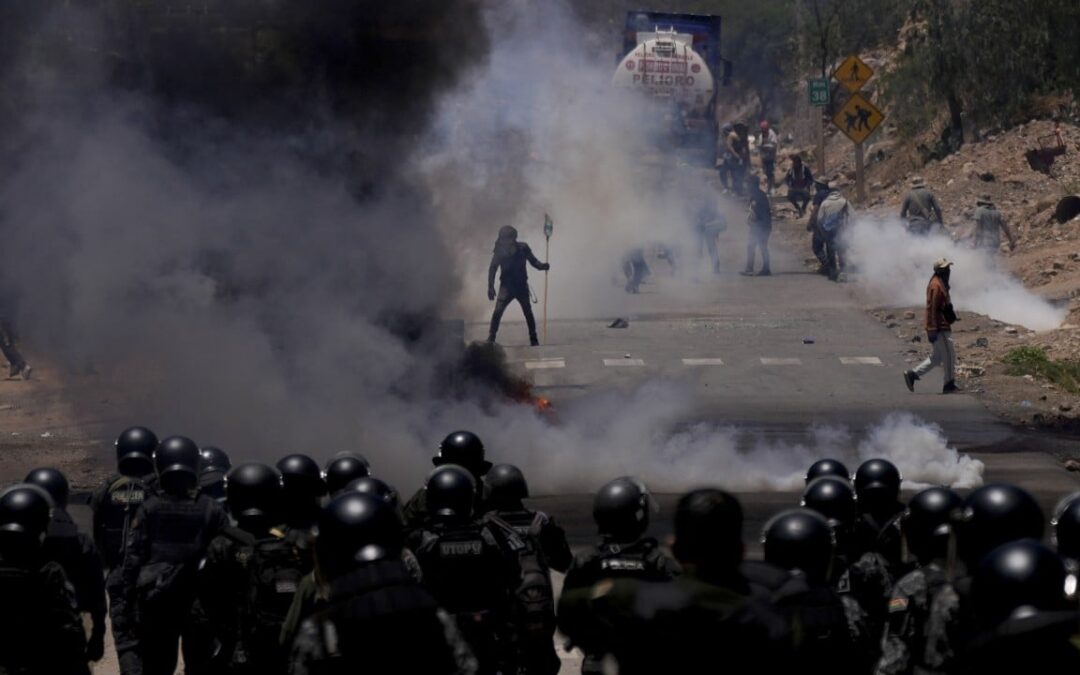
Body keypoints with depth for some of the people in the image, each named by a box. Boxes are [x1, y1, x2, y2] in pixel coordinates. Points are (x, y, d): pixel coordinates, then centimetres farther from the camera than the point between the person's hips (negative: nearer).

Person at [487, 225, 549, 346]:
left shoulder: (523, 248, -5)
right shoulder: (500, 251, -6)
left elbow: (533, 261, 6)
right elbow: (492, 269, -3)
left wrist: (542, 266, -15)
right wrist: (491, 287, -10)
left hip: (522, 286, 1)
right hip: (506, 286, -1)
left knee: (528, 312, 2)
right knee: (498, 311, -14)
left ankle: (533, 338, 16)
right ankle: (491, 338, -6)